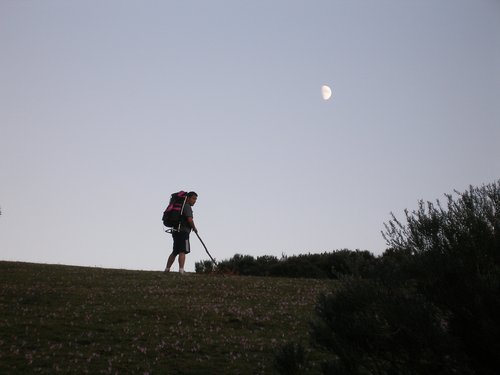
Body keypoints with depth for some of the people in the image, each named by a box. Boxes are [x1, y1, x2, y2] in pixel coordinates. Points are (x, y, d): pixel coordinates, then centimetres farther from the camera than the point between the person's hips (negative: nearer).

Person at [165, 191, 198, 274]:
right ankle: (181, 271, -22)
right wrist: (194, 228, -4)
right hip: (183, 232, -10)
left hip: (176, 231, 10)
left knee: (175, 252, 15)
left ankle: (167, 270, 16)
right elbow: (189, 219, -20)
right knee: (182, 251, -14)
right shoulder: (187, 207, -10)